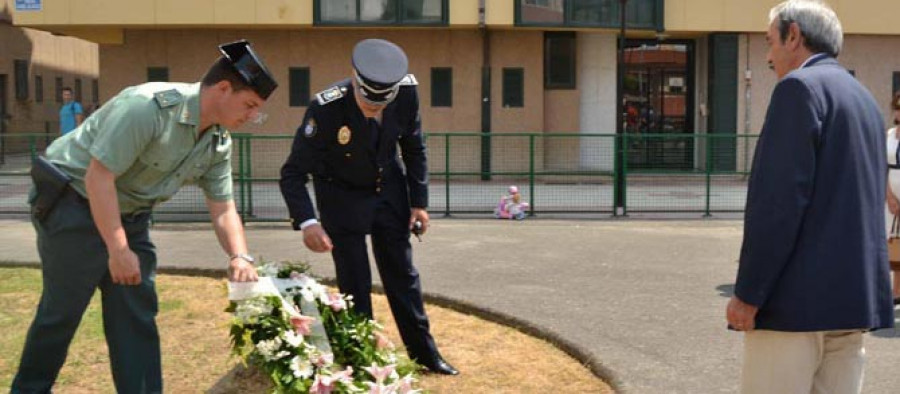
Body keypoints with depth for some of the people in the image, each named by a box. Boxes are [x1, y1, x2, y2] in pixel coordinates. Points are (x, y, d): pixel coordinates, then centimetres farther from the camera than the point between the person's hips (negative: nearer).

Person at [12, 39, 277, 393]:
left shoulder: (218, 143, -2)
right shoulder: (148, 106, -28)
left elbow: (222, 208, 3)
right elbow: (98, 177, -29)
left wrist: (240, 257, -15)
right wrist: (118, 250, -27)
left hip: (130, 214, 8)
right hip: (73, 201, -7)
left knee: (138, 314, 5)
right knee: (63, 309, 2)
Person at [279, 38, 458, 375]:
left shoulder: (407, 91, -23)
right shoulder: (326, 108, -33)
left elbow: (414, 148, -4)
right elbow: (293, 173, -26)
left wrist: (419, 201, -5)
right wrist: (307, 221, -40)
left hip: (389, 190, 3)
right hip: (342, 196, -3)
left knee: (402, 273, 12)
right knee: (354, 282, -2)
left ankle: (424, 351, 25)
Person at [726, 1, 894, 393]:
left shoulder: (800, 87, -9)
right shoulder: (864, 98, 18)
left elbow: (779, 199, -18)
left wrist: (748, 293, -15)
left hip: (798, 298, -9)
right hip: (855, 294, 9)